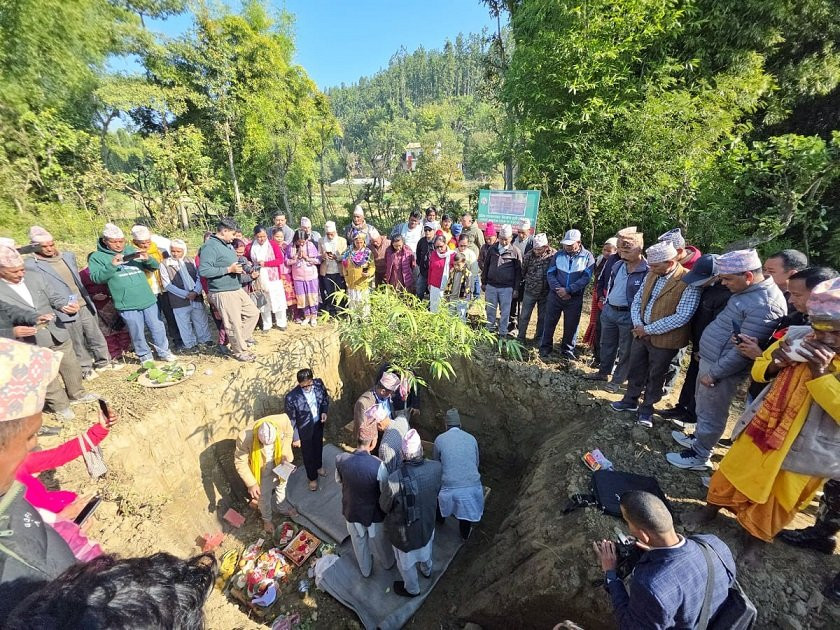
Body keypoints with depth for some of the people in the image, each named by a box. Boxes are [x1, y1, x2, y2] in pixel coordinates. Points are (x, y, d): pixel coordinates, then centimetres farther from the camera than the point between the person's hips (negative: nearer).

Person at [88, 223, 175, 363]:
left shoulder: (132, 250, 11)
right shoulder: (97, 257, 2)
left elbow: (154, 266, 9)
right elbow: (96, 278, -10)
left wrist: (147, 259, -13)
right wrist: (112, 265, -23)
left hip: (148, 300, 3)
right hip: (127, 305, -3)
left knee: (158, 328, 12)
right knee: (138, 333, 7)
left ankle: (163, 352, 28)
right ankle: (145, 356, 26)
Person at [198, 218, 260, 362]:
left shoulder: (227, 245, 13)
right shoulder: (210, 246, -16)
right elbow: (203, 271, -25)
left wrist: (240, 267, 5)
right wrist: (229, 269, -22)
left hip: (237, 289, 9)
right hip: (223, 293, -9)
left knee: (253, 312, 16)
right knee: (234, 324, 2)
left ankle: (242, 338, 31)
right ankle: (239, 351, 20)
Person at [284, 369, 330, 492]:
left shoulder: (318, 383, -21)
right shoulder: (291, 398, -33)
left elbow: (325, 397, 1)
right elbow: (291, 420, -19)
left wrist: (324, 411, -13)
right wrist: (295, 438, -11)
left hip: (318, 424, 4)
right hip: (304, 430, -4)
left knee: (318, 447, 30)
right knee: (308, 454, 21)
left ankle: (318, 466, 61)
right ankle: (312, 477, 48)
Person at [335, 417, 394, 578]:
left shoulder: (340, 459, -26)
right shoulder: (377, 465, -37)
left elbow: (339, 481, -4)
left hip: (352, 511, 2)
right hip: (374, 512, -2)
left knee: (359, 542, 31)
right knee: (379, 541, 29)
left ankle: (365, 570, 57)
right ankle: (387, 563, 58)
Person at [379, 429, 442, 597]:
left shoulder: (395, 480, -41)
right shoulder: (437, 467, -29)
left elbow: (384, 507, -19)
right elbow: (436, 491, -7)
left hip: (404, 529, -3)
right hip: (427, 521, 4)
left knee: (406, 562, 29)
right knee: (426, 547, 36)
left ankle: (412, 589, 56)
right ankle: (427, 570, 65)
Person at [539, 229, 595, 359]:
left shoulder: (587, 257, -4)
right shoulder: (559, 255, 3)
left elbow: (586, 278, -12)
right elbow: (550, 274, 0)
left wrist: (568, 290, -20)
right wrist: (558, 289, -14)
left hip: (575, 298, -1)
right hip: (555, 295, 2)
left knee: (571, 325, 8)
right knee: (549, 322, 6)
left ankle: (567, 350, 25)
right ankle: (545, 347, 20)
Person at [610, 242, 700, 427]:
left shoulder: (689, 282, -19)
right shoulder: (652, 275, 2)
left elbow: (681, 317, -23)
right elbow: (637, 301, 7)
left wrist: (648, 329, -18)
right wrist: (637, 324, -8)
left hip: (664, 340, -5)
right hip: (641, 334, 6)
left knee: (655, 377, 13)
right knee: (635, 370, 18)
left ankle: (646, 409, 31)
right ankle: (630, 401, 38)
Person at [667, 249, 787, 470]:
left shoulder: (764, 305, -25)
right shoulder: (748, 291, 5)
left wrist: (714, 373, -18)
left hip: (722, 368, -9)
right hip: (709, 358, 9)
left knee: (710, 414, 8)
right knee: (702, 406, 24)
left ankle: (699, 456, 26)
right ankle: (699, 439, 44)